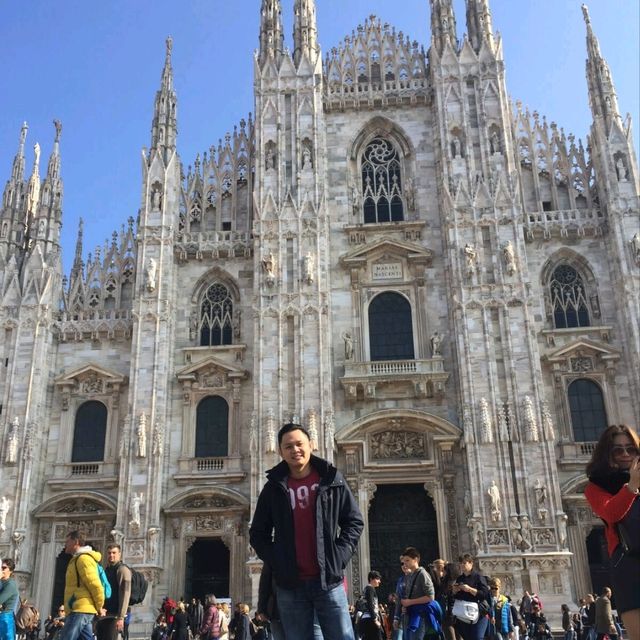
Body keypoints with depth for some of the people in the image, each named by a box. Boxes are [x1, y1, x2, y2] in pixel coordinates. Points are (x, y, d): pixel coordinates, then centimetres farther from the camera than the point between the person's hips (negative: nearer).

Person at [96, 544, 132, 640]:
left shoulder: (122, 569, -5)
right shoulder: (106, 570, 20)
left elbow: (125, 594, -14)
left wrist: (121, 617, -21)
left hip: (113, 616, -8)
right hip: (102, 616, 8)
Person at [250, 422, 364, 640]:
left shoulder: (331, 479, 3)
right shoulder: (274, 488, 5)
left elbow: (354, 521, 6)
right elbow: (258, 533, 13)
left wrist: (339, 555, -6)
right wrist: (275, 561, -2)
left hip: (329, 581, -1)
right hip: (290, 585, 1)